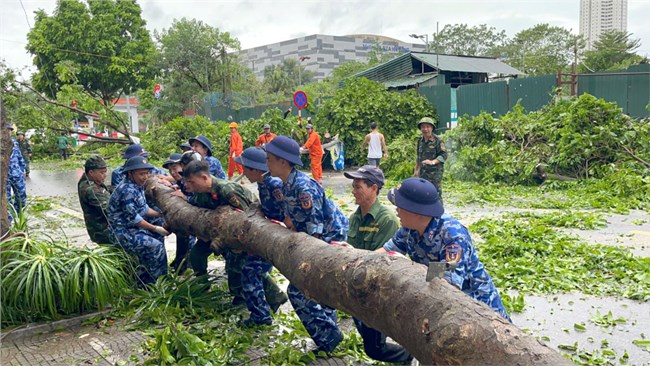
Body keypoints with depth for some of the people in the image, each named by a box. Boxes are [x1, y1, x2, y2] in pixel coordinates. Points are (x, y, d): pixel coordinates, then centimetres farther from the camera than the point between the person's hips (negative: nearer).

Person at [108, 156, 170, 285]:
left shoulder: (137, 186, 6)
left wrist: (162, 214, 2)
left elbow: (144, 208, 12)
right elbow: (133, 218, -23)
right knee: (156, 246, -20)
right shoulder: (127, 190, -24)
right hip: (122, 232, -10)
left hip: (132, 226, 10)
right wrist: (155, 228, -17)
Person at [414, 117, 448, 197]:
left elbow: (444, 155, -13)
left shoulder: (437, 141, -9)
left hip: (435, 172, -7)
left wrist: (432, 162, -26)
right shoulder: (420, 141, 12)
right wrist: (416, 170, 23)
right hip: (423, 172, 7)